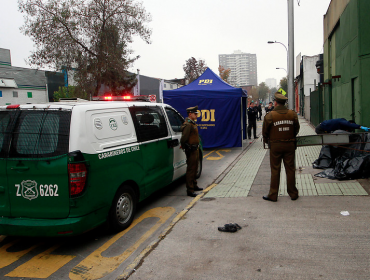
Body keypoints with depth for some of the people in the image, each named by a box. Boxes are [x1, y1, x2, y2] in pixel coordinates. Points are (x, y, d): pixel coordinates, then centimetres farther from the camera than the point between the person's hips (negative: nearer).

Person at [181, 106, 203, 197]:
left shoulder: (193, 123, 14)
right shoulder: (188, 125, -19)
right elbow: (183, 139, -24)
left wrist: (197, 147, 16)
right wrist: (187, 148, -15)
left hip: (195, 149, 10)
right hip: (191, 150, -10)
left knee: (194, 169, 20)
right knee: (190, 170, -4)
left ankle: (194, 185, 34)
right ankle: (190, 190, 2)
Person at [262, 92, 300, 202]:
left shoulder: (270, 115, -10)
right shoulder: (293, 114, -1)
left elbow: (265, 131, -3)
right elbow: (297, 129, 10)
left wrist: (266, 141, 16)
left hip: (275, 145, -2)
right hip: (290, 145, 3)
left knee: (275, 170, 5)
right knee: (290, 169, 10)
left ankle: (273, 195, 11)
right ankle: (293, 194, 19)